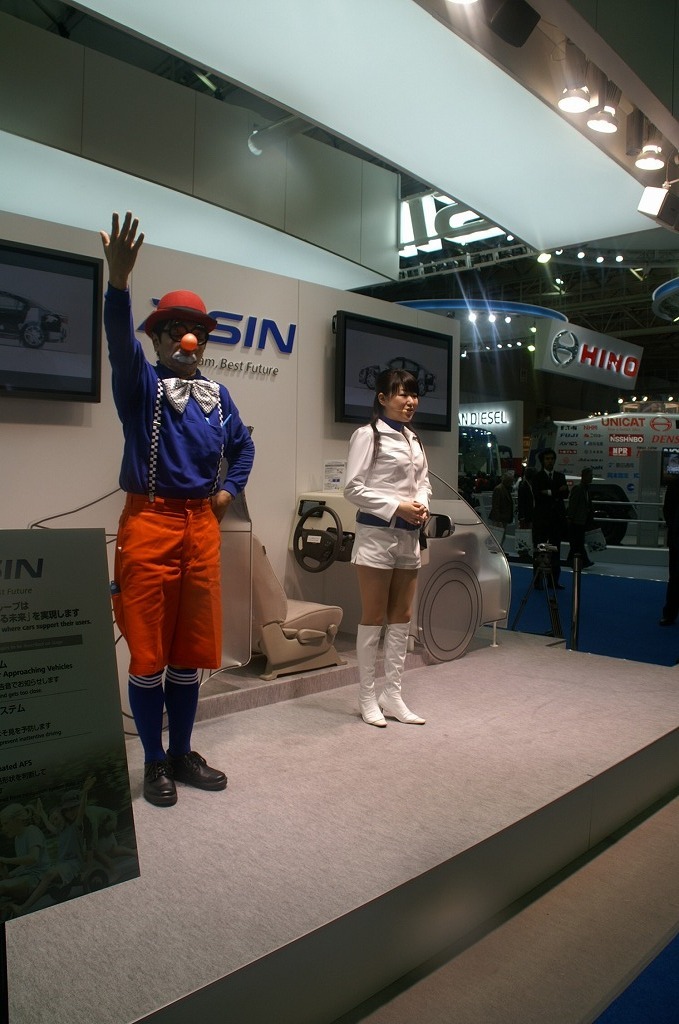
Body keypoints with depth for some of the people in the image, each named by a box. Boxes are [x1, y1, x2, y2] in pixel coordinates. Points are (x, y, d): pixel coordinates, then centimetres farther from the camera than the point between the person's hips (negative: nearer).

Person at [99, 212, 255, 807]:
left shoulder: (216, 394, 15)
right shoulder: (141, 383, 1)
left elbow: (242, 446, 30)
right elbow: (120, 339, -21)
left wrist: (229, 490, 14)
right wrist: (119, 280, -37)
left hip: (202, 526, 4)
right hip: (150, 522, -4)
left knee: (191, 653, 10)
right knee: (148, 653, 1)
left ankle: (182, 754, 25)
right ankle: (154, 763, 16)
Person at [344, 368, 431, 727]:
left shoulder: (414, 439, 16)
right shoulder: (368, 435, -7)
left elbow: (423, 482, 18)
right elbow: (353, 488, -12)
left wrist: (422, 505, -4)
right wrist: (397, 507, -17)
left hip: (409, 535, 7)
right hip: (376, 532, -7)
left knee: (402, 618, 10)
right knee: (373, 619, 0)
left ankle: (392, 695, 20)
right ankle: (368, 697, 12)